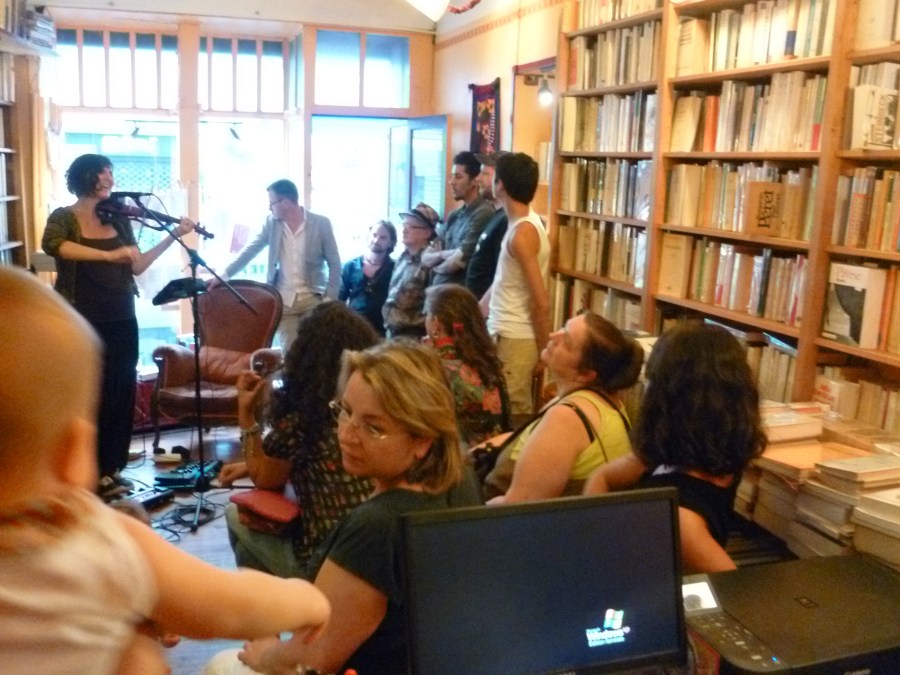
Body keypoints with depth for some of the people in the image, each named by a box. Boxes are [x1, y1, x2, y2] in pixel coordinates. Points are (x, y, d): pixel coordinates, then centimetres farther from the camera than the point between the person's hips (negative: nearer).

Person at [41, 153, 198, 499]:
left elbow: (137, 266, 5)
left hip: (122, 321, 5)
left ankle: (111, 468, 21)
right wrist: (108, 254, -38)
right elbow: (53, 245, -28)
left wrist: (173, 236, -1)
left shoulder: (118, 219, 9)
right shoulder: (63, 218, -6)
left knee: (122, 394, 9)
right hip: (83, 324, -5)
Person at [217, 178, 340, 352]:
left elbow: (334, 264, -2)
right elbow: (249, 251, 5)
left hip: (313, 298, -2)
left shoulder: (321, 223, -5)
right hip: (284, 300, 2)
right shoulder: (272, 222, 4)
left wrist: (330, 298, -8)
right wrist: (225, 274, -5)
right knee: (288, 352, 1)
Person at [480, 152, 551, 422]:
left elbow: (541, 302, -20)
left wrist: (542, 353, -14)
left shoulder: (522, 233, -19)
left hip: (514, 340, -9)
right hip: (505, 335, 9)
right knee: (515, 415, 16)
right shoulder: (524, 224, 11)